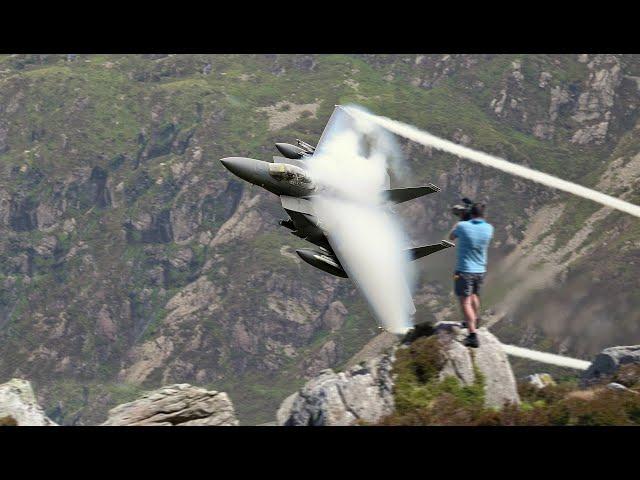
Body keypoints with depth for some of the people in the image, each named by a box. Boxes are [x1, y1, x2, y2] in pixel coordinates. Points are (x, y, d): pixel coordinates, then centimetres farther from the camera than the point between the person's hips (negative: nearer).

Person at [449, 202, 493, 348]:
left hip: (464, 270, -5)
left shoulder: (462, 226, -15)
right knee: (474, 295, 29)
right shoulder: (488, 229, -5)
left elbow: (451, 237, 6)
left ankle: (473, 335, -17)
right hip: (480, 270, 5)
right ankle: (474, 322, 48)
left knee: (465, 302, -6)